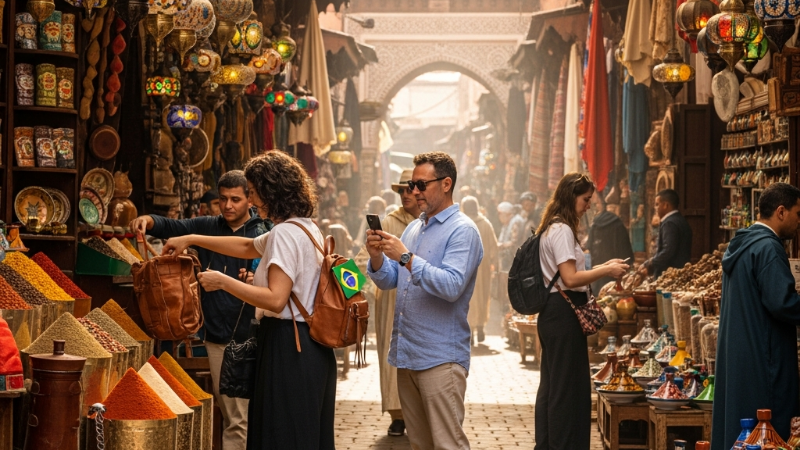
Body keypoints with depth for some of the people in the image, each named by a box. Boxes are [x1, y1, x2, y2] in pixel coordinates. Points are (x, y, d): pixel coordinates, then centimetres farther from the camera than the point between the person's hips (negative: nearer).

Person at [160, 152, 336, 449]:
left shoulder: (285, 233, -16)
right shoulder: (308, 228, 15)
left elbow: (275, 299, -24)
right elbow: (247, 247, 26)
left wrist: (223, 282, -16)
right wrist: (191, 240, 26)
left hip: (288, 348, -10)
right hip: (312, 345, 10)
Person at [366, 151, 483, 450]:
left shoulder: (462, 231, -10)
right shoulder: (413, 228, 15)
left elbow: (452, 286, -23)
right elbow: (388, 281, 14)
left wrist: (407, 258, -24)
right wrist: (377, 257, -6)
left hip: (440, 357, -8)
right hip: (406, 355, 8)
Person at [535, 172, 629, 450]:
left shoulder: (552, 228, 17)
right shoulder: (562, 230, -15)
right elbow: (571, 279, -21)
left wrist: (602, 268, 13)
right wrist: (607, 271, -12)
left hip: (554, 313, 11)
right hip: (563, 313, -11)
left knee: (551, 386, 14)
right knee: (569, 387, -6)